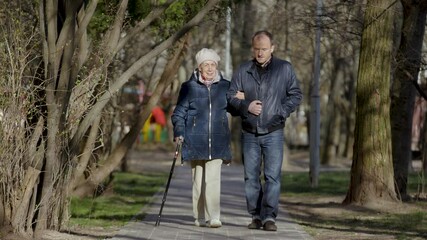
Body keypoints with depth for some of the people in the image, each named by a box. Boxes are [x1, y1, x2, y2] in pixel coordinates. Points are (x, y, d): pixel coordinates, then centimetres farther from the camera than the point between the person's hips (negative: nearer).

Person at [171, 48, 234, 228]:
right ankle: (200, 217, 16)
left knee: (213, 180, -12)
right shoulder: (189, 87, 4)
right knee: (198, 181, 7)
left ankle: (214, 218, -15)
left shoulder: (225, 86, 8)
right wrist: (178, 133, -9)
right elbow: (179, 113, 5)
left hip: (217, 142, 0)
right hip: (195, 142, 0)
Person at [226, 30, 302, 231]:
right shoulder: (243, 70, 5)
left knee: (272, 176, -9)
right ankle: (256, 216, 14)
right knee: (251, 177, 6)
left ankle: (269, 217, -8)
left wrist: (282, 112, -10)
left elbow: (296, 95, 4)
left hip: (273, 133, -2)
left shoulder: (284, 69, 1)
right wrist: (246, 105, -12)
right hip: (249, 133, 2)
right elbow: (230, 95, 7)